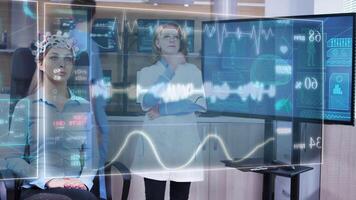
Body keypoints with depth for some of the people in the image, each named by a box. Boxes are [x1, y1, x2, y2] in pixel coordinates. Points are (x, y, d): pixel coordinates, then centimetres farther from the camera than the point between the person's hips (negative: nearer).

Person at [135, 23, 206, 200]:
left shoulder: (193, 70, 10)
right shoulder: (146, 72, 9)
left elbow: (200, 104, -3)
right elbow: (146, 102, -9)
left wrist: (162, 110, -8)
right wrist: (170, 70, -9)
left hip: (184, 142, 1)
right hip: (155, 142, -1)